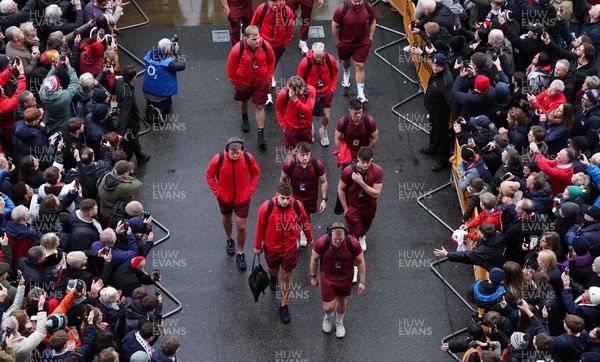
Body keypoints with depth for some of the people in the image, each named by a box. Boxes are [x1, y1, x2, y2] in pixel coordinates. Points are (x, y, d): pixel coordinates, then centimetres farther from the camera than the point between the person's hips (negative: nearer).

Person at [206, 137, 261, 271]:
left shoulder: (248, 158, -21)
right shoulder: (218, 159, -24)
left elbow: (256, 173, -1)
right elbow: (210, 175, -5)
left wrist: (250, 191, -6)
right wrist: (217, 192, -8)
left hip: (242, 198, -1)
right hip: (224, 198, 1)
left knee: (241, 226, 0)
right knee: (226, 219, 25)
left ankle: (240, 253, 20)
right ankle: (230, 240, 54)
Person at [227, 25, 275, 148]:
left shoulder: (265, 46, -22)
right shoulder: (238, 49, -28)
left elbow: (271, 62, -3)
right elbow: (231, 66, -12)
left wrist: (268, 78, -1)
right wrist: (235, 82, -4)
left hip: (261, 82, 0)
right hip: (243, 82, 0)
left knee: (259, 106, 1)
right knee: (243, 101, 26)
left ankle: (261, 134, 7)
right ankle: (244, 118, 58)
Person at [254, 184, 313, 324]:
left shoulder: (298, 206, -21)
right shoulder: (266, 208, -25)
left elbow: (304, 222, -1)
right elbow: (260, 227, -9)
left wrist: (309, 237, 15)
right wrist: (257, 246, 3)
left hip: (289, 247, 0)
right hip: (271, 247, 0)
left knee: (287, 277, 7)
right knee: (273, 269, 26)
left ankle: (284, 305, 25)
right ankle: (272, 277, 65)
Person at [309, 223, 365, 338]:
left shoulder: (353, 243, -28)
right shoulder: (322, 243, -29)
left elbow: (360, 261, -10)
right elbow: (314, 259, -9)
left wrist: (362, 282, -5)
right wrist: (313, 277, 2)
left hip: (345, 277, 1)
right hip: (327, 277, -1)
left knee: (341, 300, 22)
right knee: (329, 306, 1)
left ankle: (339, 322, 53)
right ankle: (328, 317, 40)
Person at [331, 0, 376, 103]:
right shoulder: (342, 9, -27)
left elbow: (372, 22, 2)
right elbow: (334, 26, -14)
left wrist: (370, 38, 1)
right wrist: (337, 42, -6)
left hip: (362, 43, 0)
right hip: (345, 42, 0)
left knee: (360, 66, -2)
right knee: (345, 61, 26)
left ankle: (360, 94, 5)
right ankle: (346, 74, 62)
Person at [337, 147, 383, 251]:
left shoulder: (378, 171, -24)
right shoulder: (348, 171, -26)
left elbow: (376, 194, -24)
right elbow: (341, 189, -11)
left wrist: (361, 182, -36)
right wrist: (345, 209, -8)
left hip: (369, 207, 3)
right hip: (353, 207, -3)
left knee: (365, 227, 31)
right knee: (354, 234, -2)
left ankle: (361, 237, 64)